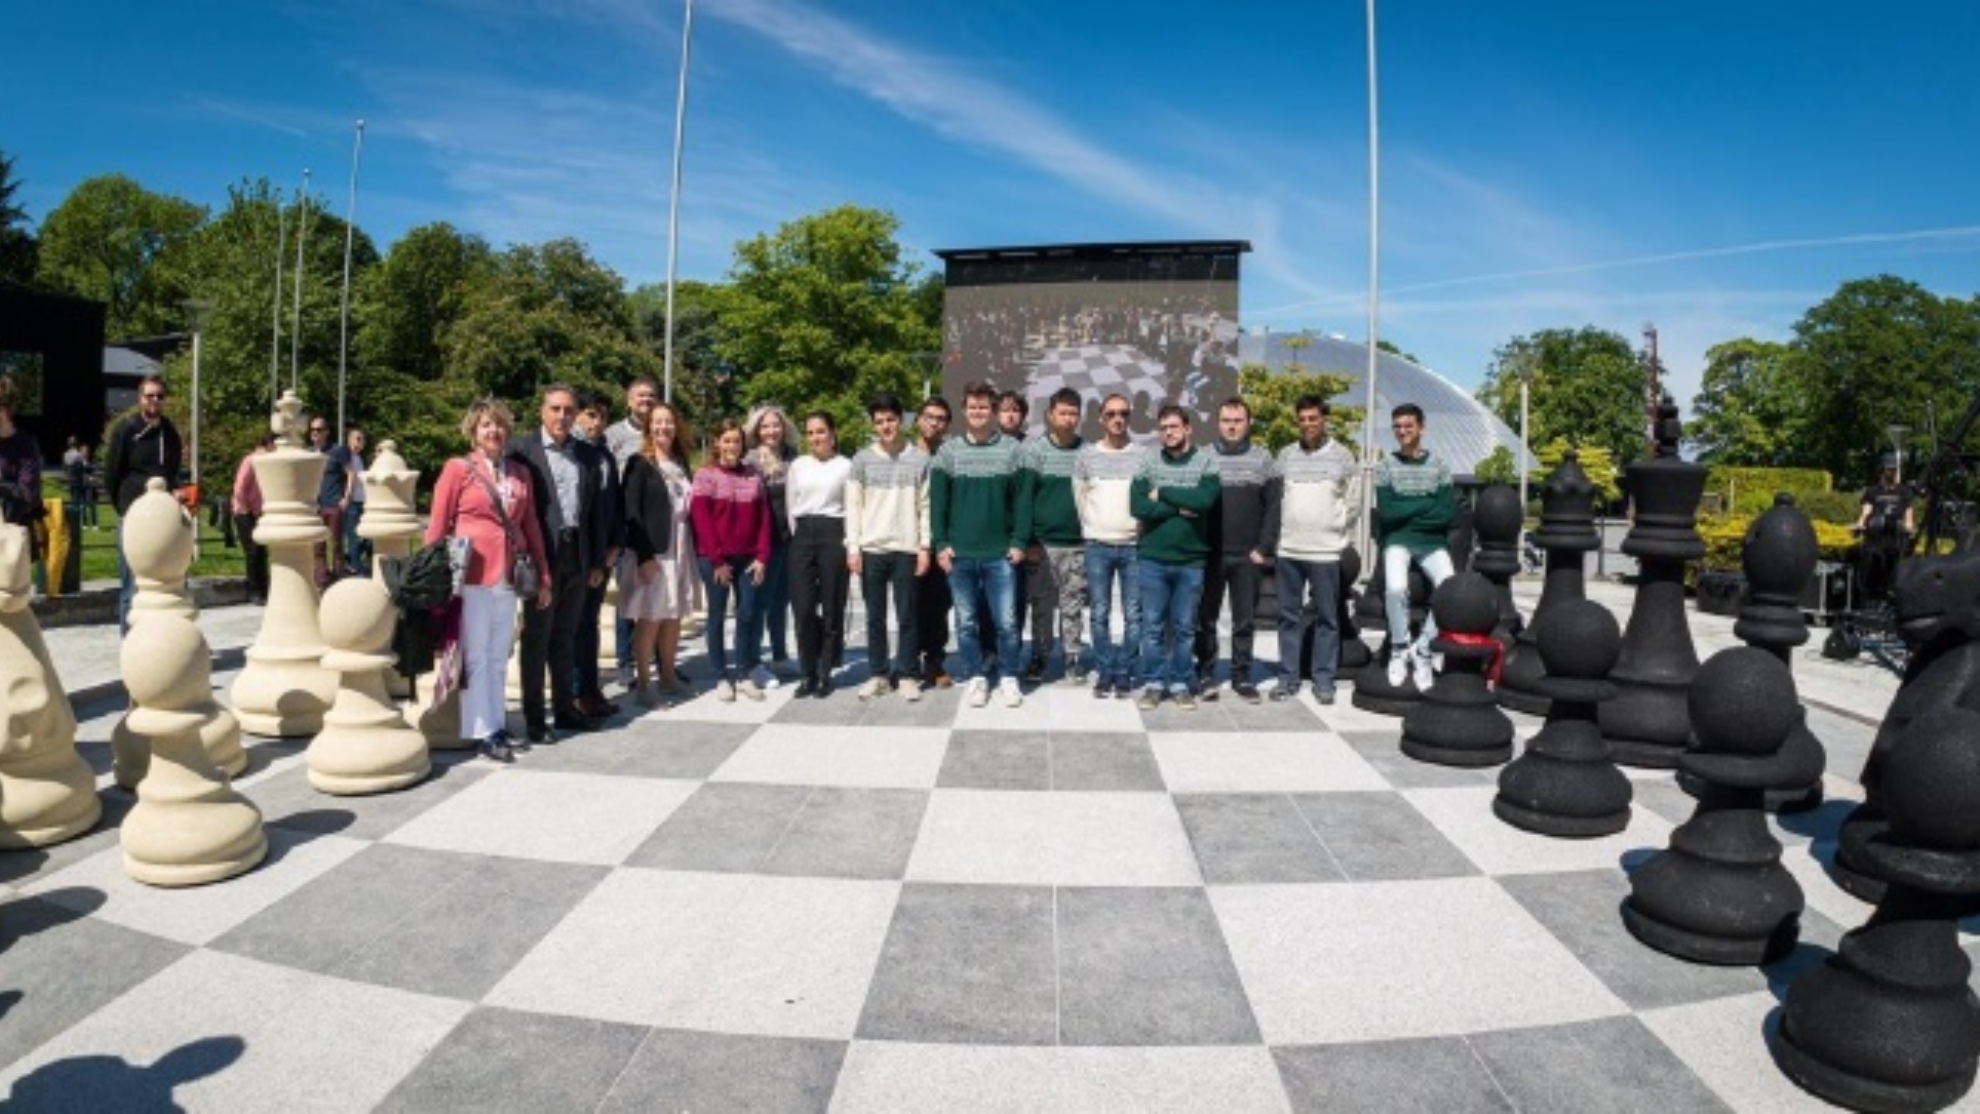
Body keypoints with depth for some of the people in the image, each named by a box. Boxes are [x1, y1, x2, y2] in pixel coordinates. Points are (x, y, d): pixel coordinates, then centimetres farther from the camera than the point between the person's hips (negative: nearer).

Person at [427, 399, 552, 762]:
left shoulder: (520, 472, 11)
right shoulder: (457, 468, -2)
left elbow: (532, 526, 12)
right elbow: (438, 525, -2)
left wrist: (543, 577, 10)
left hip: (509, 577, 4)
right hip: (471, 575, -4)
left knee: (498, 657, 12)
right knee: (476, 656, 1)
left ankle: (498, 726, 20)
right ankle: (483, 732, 8)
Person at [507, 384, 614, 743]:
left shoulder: (588, 454, 10)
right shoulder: (522, 447, -4)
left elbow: (597, 509, 11)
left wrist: (598, 561, 8)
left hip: (578, 556, 4)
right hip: (541, 556, -4)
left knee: (566, 637, 14)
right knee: (536, 638, 4)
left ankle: (565, 708, 24)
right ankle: (534, 717, 11)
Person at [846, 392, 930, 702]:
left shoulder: (920, 459, 2)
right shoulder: (862, 460, 4)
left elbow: (925, 506, 3)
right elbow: (853, 507, 3)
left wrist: (925, 547, -3)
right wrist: (853, 548, -4)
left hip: (907, 549, -1)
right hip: (871, 549, 1)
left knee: (908, 616, 3)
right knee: (875, 617, 8)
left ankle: (907, 675, 12)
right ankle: (878, 674, 17)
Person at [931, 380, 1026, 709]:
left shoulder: (1011, 449, 3)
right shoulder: (948, 450, 6)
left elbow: (1020, 499, 3)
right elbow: (937, 501, 4)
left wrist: (1018, 542, -4)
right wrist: (940, 544, -3)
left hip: (1001, 554, -1)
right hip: (959, 553, 1)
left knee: (1006, 621, 0)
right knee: (966, 622, 7)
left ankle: (1009, 678, 15)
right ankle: (977, 677, 19)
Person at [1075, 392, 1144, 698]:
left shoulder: (1143, 455, 2)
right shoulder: (1086, 455, 6)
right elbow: (1079, 498, 12)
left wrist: (1143, 527, -3)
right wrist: (1091, 529, 11)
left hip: (1134, 545, -1)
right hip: (1097, 546, 1)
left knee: (1133, 615, 0)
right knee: (1100, 615, 4)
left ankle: (1125, 675, 9)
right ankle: (1104, 674, 12)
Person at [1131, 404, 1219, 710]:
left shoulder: (1206, 461, 0)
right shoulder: (1147, 462, 3)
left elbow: (1206, 500, -18)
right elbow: (1137, 506, -8)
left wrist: (1163, 493, -11)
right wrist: (1179, 508, -13)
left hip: (1191, 560, -1)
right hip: (1152, 558, 1)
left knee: (1184, 626, 8)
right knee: (1152, 625, 6)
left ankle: (1180, 683, 18)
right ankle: (1152, 683, 15)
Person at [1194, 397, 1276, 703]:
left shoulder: (1262, 458, 5)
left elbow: (1273, 506, 2)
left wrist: (1263, 548, -6)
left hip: (1249, 556, 0)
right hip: (1209, 554, 0)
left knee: (1245, 620, 7)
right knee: (1206, 618, 5)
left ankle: (1242, 676, 16)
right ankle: (1205, 674, 14)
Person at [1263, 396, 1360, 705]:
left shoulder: (1342, 456, 2)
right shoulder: (1286, 455, 9)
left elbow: (1353, 503, 4)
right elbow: (1274, 500, 10)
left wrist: (1337, 532, -1)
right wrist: (1272, 539, 4)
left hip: (1325, 551, -2)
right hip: (1287, 550, 2)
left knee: (1327, 617, 3)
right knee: (1289, 616, 7)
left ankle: (1324, 679, 9)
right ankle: (1288, 677, 14)